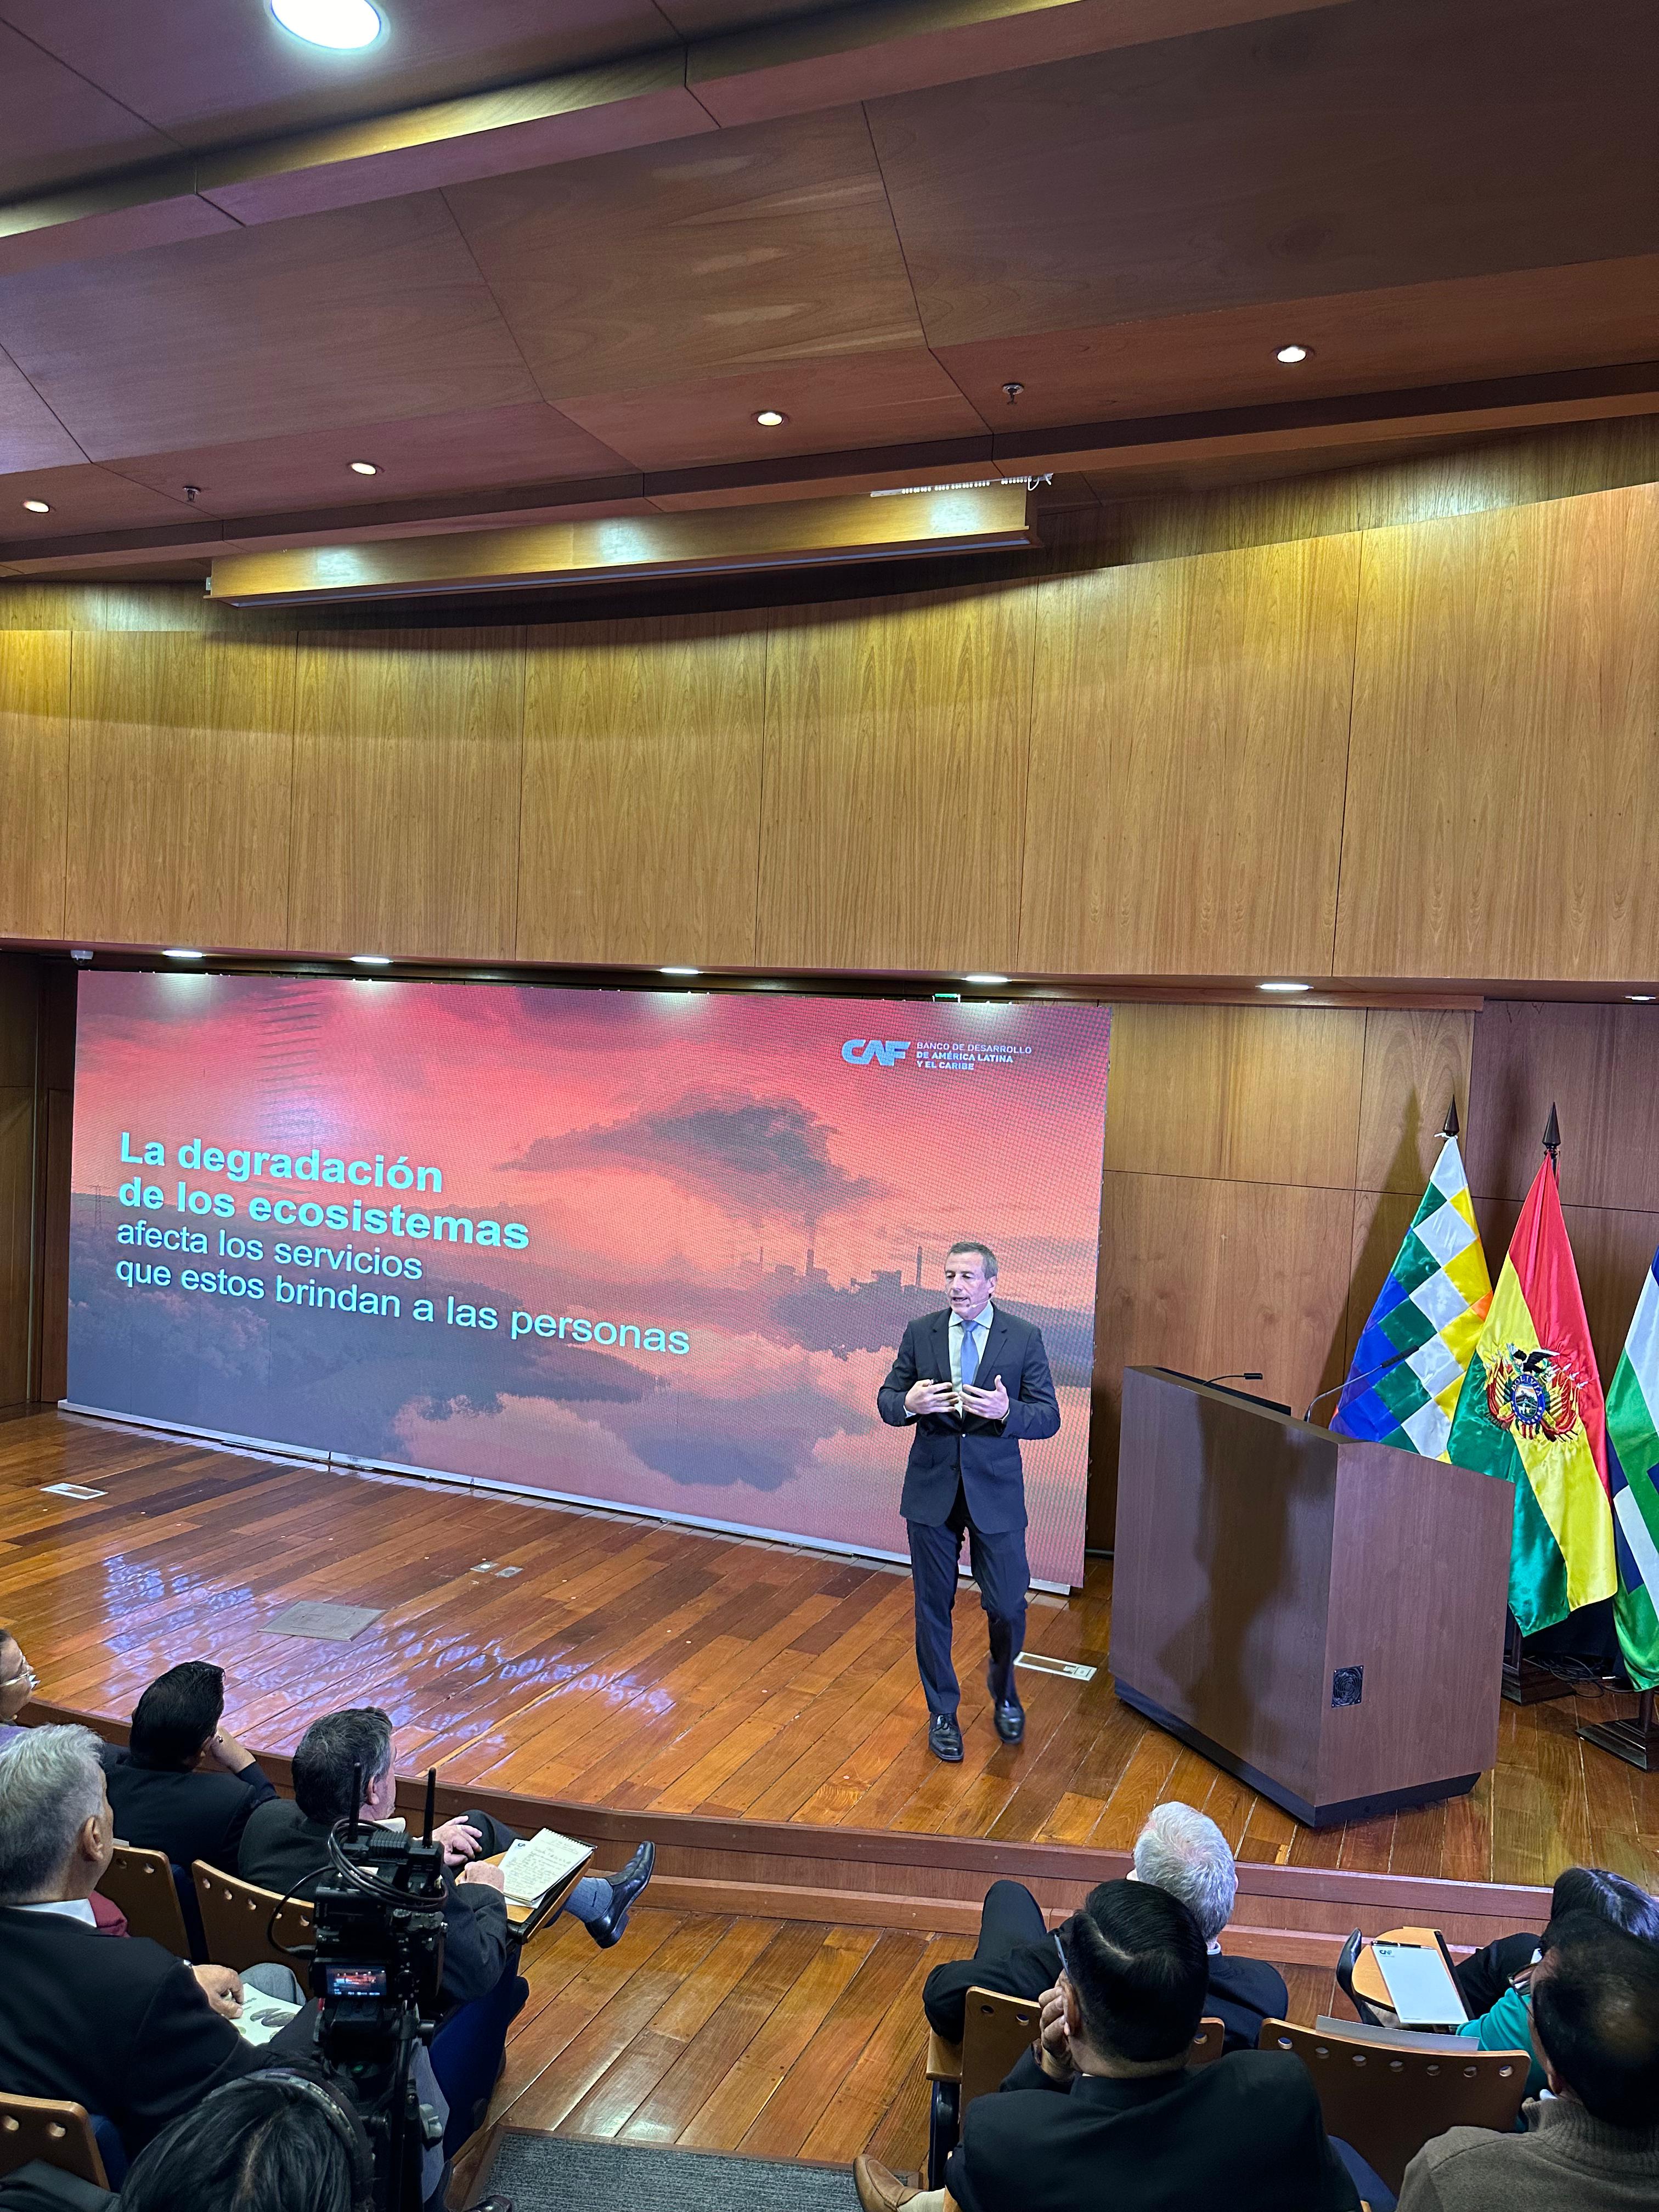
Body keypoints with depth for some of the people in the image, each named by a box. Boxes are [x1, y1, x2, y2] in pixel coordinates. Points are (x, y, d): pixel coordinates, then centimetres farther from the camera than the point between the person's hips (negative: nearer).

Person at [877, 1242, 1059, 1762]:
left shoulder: (1024, 1338, -5)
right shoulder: (920, 1333, 0)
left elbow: (1049, 1417, -6)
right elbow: (886, 1400, 4)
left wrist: (1006, 1411, -26)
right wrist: (908, 1403, -20)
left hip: (995, 1491, -1)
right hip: (931, 1490, 2)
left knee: (1007, 1606, 3)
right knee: (933, 1608, 11)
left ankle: (1003, 1690, 36)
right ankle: (942, 1713, 31)